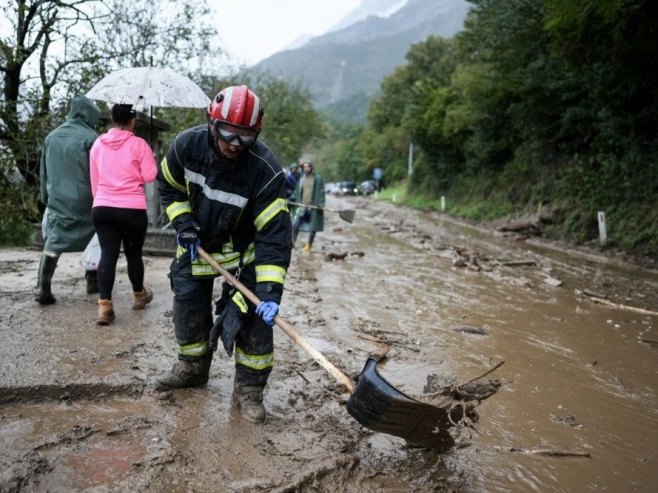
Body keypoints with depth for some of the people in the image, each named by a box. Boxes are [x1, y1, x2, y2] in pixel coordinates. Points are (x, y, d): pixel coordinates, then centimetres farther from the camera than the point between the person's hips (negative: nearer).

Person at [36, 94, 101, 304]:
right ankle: (93, 281, 19)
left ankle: (43, 287, -8)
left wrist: (46, 198, 21)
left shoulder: (52, 136, 10)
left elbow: (43, 171, 15)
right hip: (84, 201, -4)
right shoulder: (89, 137, -9)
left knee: (53, 241, 3)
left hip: (57, 201, 4)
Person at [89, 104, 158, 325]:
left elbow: (94, 180, 15)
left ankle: (104, 305, -10)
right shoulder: (138, 143, -5)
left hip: (101, 208, 3)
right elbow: (149, 176, -5)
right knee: (133, 253, 12)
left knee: (107, 254, 0)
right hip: (132, 209, -3)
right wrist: (152, 160, 13)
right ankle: (139, 295, 32)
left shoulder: (98, 144, 9)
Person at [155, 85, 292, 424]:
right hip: (196, 243, 4)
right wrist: (183, 225, -12)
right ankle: (192, 368, 36)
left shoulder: (265, 170, -33)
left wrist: (270, 290, -40)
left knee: (254, 316, -10)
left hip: (242, 250, -3)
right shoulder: (187, 144, -21)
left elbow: (274, 234, -34)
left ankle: (249, 389, 7)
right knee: (188, 308, 12)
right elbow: (169, 186, 0)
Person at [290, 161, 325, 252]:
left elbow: (321, 192, -5)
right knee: (295, 224, -8)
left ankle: (309, 245, 17)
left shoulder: (318, 178, -1)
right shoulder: (301, 179, 12)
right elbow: (297, 192, 17)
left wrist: (321, 203, -15)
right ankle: (292, 242, 3)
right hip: (302, 206, 3)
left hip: (313, 206, -3)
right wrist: (292, 199, 4)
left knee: (313, 227, 5)